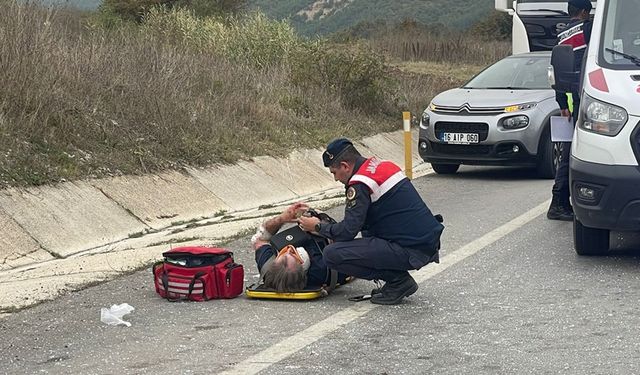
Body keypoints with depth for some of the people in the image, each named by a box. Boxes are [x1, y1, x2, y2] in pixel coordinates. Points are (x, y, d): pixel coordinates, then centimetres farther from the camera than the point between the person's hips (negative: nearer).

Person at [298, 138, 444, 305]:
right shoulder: (384, 165, 16)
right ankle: (399, 279, 17)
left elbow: (348, 231, -12)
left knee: (333, 254, -11)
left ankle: (398, 281, -3)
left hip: (411, 250, -9)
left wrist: (318, 227, 6)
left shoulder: (360, 184, -12)